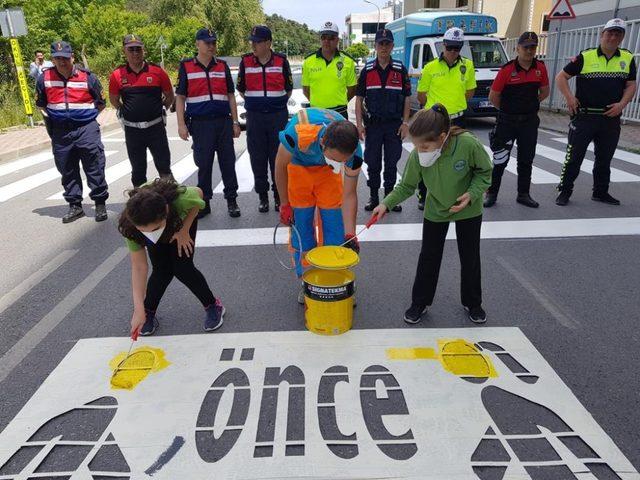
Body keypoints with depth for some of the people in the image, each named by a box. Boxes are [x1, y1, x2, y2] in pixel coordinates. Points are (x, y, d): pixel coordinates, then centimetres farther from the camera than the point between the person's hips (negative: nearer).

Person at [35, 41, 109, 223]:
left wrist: (87, 116, 2)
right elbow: (40, 103, 19)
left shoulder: (87, 76, -2)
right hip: (60, 131, 3)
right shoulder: (44, 78, 4)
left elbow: (101, 102, 8)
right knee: (67, 171, 9)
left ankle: (100, 204, 10)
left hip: (86, 128, -3)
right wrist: (49, 118, 9)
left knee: (95, 169, -2)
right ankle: (75, 206, 21)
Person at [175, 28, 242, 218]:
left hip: (223, 122, 2)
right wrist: (181, 124, -3)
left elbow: (230, 95, 13)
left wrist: (235, 122, 7)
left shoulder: (222, 66, 11)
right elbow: (180, 97, 4)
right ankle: (204, 202, 16)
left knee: (228, 162, 3)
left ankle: (231, 200, 14)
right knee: (203, 164, 4)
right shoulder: (186, 67, 5)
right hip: (200, 123, -1)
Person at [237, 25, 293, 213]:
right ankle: (262, 197, 15)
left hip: (278, 115, -1)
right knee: (258, 159, 3)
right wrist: (254, 103, 12)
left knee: (278, 158, 3)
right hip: (255, 116, 1)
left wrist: (278, 104, 10)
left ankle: (279, 196, 14)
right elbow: (241, 88, 15)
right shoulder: (246, 61, 3)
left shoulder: (281, 60, 0)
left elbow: (288, 88, 10)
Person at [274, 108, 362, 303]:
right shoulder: (298, 133, -43)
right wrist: (285, 204, -11)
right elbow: (281, 166, -21)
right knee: (301, 225, -3)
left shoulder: (353, 150, -34)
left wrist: (350, 234, -27)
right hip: (297, 166, -1)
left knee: (335, 226, -3)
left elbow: (349, 194, -21)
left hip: (326, 170, 2)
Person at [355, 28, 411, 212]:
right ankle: (373, 197, 17)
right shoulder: (367, 70, 3)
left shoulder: (400, 70, 3)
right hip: (372, 124, 0)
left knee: (392, 163, 6)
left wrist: (405, 123, -3)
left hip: (394, 124, 0)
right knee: (373, 163, 5)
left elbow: (407, 98, 5)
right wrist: (359, 123, -4)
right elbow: (359, 98, 4)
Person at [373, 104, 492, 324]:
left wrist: (471, 194, -27)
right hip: (435, 210, 1)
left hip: (468, 210, -1)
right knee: (428, 257, 7)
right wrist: (386, 204, -23)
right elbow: (406, 186, -11)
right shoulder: (417, 156, -25)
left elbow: (484, 172, -13)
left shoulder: (469, 144, -31)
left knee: (470, 257, 12)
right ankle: (420, 302, 24)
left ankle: (473, 303, 33)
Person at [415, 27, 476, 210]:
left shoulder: (468, 65, 0)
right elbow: (421, 95, 1)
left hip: (457, 119, 2)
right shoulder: (430, 67, -6)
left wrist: (454, 103, 7)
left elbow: (470, 91, 11)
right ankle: (423, 196, 16)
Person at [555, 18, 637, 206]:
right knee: (574, 157, -2)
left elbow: (631, 85, 9)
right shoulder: (585, 57, -4)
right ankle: (564, 192, 8)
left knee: (604, 159, 14)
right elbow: (561, 77, -2)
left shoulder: (627, 59, 6)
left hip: (611, 118, 4)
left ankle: (601, 192, 27)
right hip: (584, 117, -4)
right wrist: (569, 97, -15)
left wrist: (621, 104, -8)